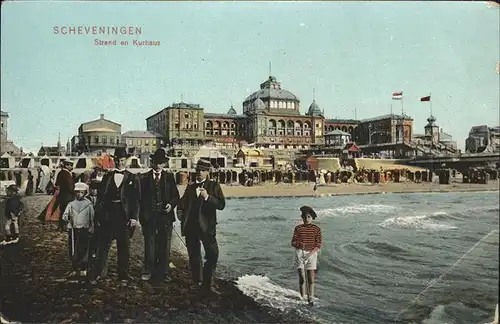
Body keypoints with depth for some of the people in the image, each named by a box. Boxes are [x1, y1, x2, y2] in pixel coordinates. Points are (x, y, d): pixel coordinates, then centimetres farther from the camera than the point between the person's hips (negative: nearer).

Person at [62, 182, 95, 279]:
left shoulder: (88, 204, 3)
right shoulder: (71, 204, 7)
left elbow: (92, 218, 5)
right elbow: (65, 215, 1)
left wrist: (91, 231, 1)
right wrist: (66, 219, -22)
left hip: (85, 230, -1)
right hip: (73, 230, 1)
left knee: (84, 250, 1)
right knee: (73, 251, 5)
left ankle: (83, 269, 12)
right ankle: (74, 269, 16)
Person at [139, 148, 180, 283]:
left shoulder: (169, 177, 8)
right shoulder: (144, 178, 6)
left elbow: (176, 195, 8)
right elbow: (140, 197, 4)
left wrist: (171, 204, -12)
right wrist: (142, 215, -3)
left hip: (165, 215, 1)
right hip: (149, 216, 0)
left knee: (165, 245, 4)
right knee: (149, 245, 4)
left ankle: (163, 272, 14)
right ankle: (148, 271, 16)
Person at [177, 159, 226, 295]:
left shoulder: (214, 186, 2)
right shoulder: (190, 187, 14)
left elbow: (221, 205, -9)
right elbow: (182, 204, 23)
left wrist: (207, 196, -21)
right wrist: (181, 215, 6)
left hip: (207, 226, -3)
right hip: (191, 226, 3)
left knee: (212, 255, -9)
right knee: (194, 255, 10)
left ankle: (208, 284, 3)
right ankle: (196, 282, 23)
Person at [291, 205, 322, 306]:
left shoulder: (316, 229, 0)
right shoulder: (298, 228, 1)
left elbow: (318, 245, -1)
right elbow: (293, 242, 2)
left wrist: (311, 253, -14)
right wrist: (299, 244, -20)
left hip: (312, 254, 0)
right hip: (300, 253, 0)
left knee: (311, 279, -1)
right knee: (302, 278, -1)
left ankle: (310, 299, 7)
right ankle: (302, 299, 9)